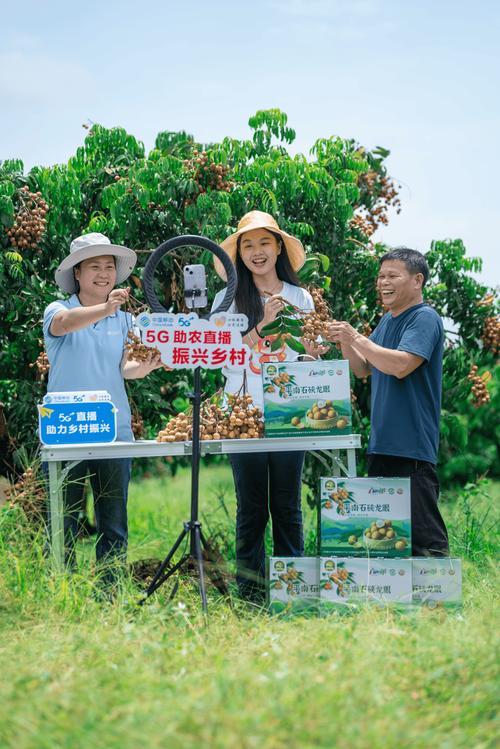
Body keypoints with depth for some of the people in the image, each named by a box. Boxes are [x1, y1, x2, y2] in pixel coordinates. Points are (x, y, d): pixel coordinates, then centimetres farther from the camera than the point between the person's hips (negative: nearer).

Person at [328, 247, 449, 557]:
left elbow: (401, 365, -24)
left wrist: (356, 338, -16)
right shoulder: (387, 320, 17)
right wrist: (345, 342, 3)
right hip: (382, 443, 9)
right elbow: (363, 369, 21)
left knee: (423, 533, -8)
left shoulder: (425, 319, -10)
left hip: (412, 446, -9)